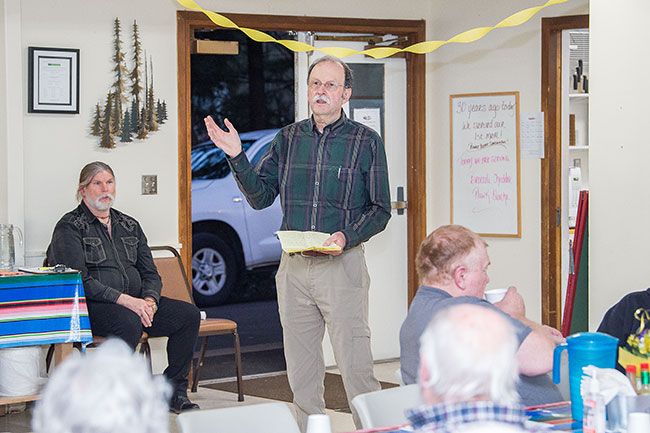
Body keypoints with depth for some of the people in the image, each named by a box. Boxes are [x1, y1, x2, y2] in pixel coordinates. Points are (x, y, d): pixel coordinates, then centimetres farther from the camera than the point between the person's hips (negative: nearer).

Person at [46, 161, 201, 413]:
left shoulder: (129, 226, 20)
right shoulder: (69, 227, -1)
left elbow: (150, 272, 17)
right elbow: (78, 280, -13)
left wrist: (149, 300, -7)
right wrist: (124, 300, -22)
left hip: (135, 303, 7)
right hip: (91, 307, -7)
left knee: (189, 314, -13)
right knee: (129, 321, -38)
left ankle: (174, 392, -7)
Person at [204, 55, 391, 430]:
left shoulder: (366, 141, 0)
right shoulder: (289, 138, 11)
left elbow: (380, 209, 0)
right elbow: (260, 196, 10)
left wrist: (347, 237, -17)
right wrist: (237, 157, -4)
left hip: (343, 264, -4)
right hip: (293, 265, 4)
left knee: (356, 364, -7)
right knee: (301, 369, 9)